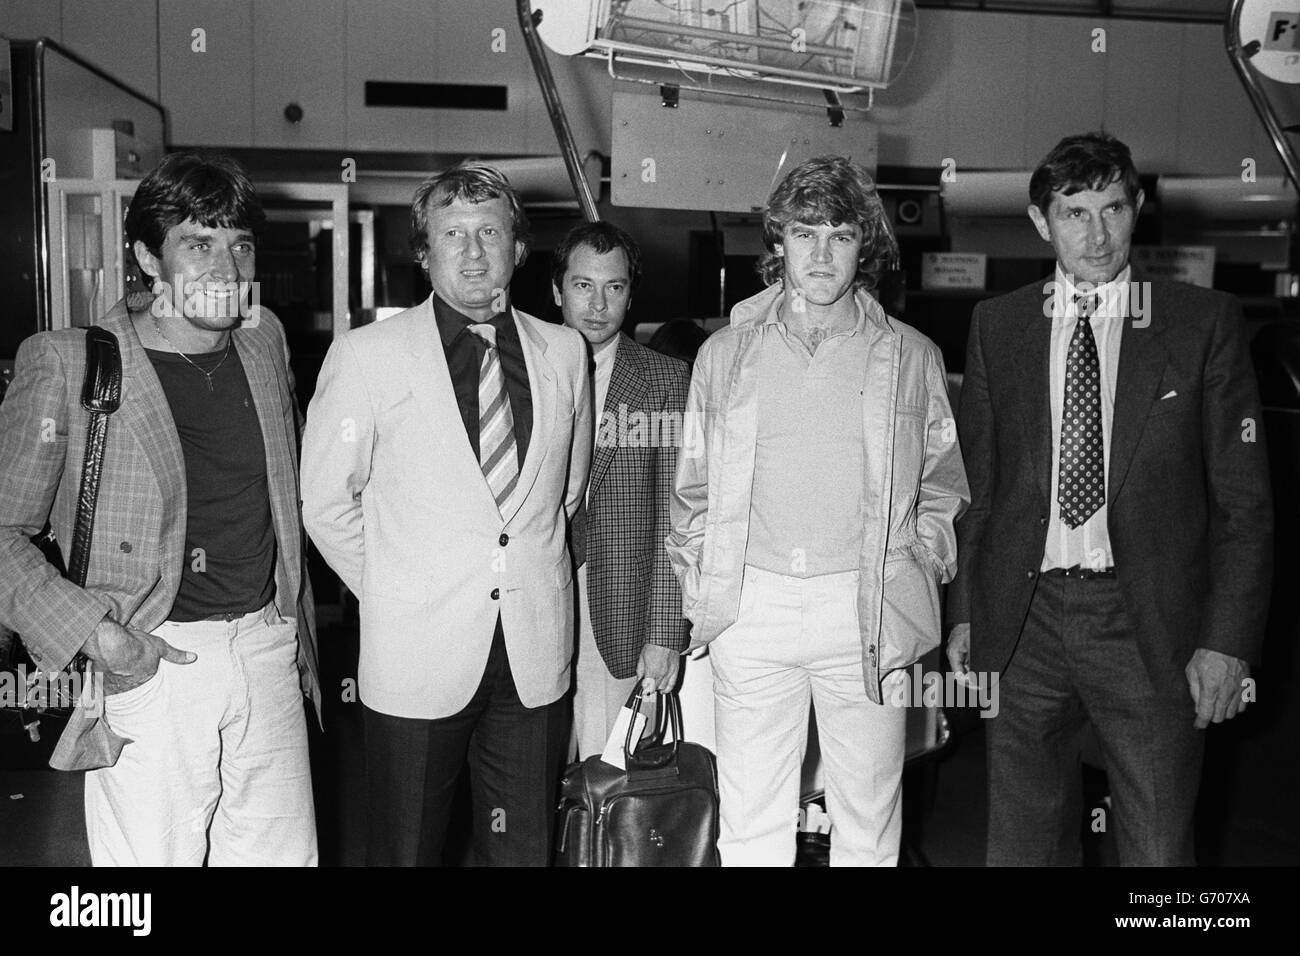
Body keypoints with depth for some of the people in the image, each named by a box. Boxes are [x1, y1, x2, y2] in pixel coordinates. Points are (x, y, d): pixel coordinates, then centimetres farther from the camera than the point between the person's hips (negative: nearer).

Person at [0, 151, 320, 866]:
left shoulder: (266, 338, 8)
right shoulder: (65, 362, -7)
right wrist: (92, 633, -16)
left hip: (266, 649, 4)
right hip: (148, 665, -4)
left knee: (284, 853, 11)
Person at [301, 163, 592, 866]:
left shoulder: (564, 352, 5)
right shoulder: (366, 355, -5)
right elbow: (325, 503, 2)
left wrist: (529, 573, 11)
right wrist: (392, 595, 4)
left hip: (534, 654, 3)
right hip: (417, 655, -2)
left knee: (525, 849, 13)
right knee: (405, 851, 10)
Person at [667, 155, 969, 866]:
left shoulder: (912, 357, 6)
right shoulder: (724, 353, 9)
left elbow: (942, 490, 14)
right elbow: (694, 492, 15)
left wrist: (918, 568, 2)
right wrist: (699, 582, 7)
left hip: (867, 611, 0)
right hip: (749, 606, 1)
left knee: (868, 821, 8)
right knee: (751, 821, 7)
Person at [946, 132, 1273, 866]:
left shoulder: (1205, 322, 0)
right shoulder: (997, 325, 7)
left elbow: (1244, 497, -1)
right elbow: (976, 480, 10)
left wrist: (1228, 640, -7)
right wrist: (965, 611, 6)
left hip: (1151, 626, -2)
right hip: (1024, 619, 2)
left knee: (1158, 848, 7)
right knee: (1023, 841, 13)